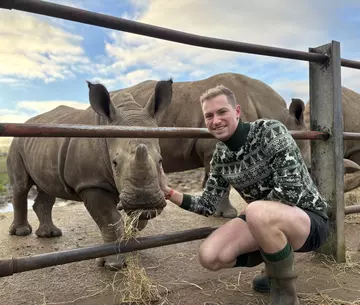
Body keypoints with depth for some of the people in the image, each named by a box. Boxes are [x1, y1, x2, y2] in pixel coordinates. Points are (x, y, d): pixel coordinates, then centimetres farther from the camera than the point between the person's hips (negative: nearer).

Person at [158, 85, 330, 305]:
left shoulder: (271, 131, -19)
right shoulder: (220, 156, -1)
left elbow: (290, 191, -26)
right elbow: (208, 205, 3)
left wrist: (255, 212, -12)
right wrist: (168, 191, -8)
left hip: (309, 219, -5)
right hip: (266, 221, 6)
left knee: (258, 213, -38)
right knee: (210, 257, -11)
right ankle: (277, 264, 15)